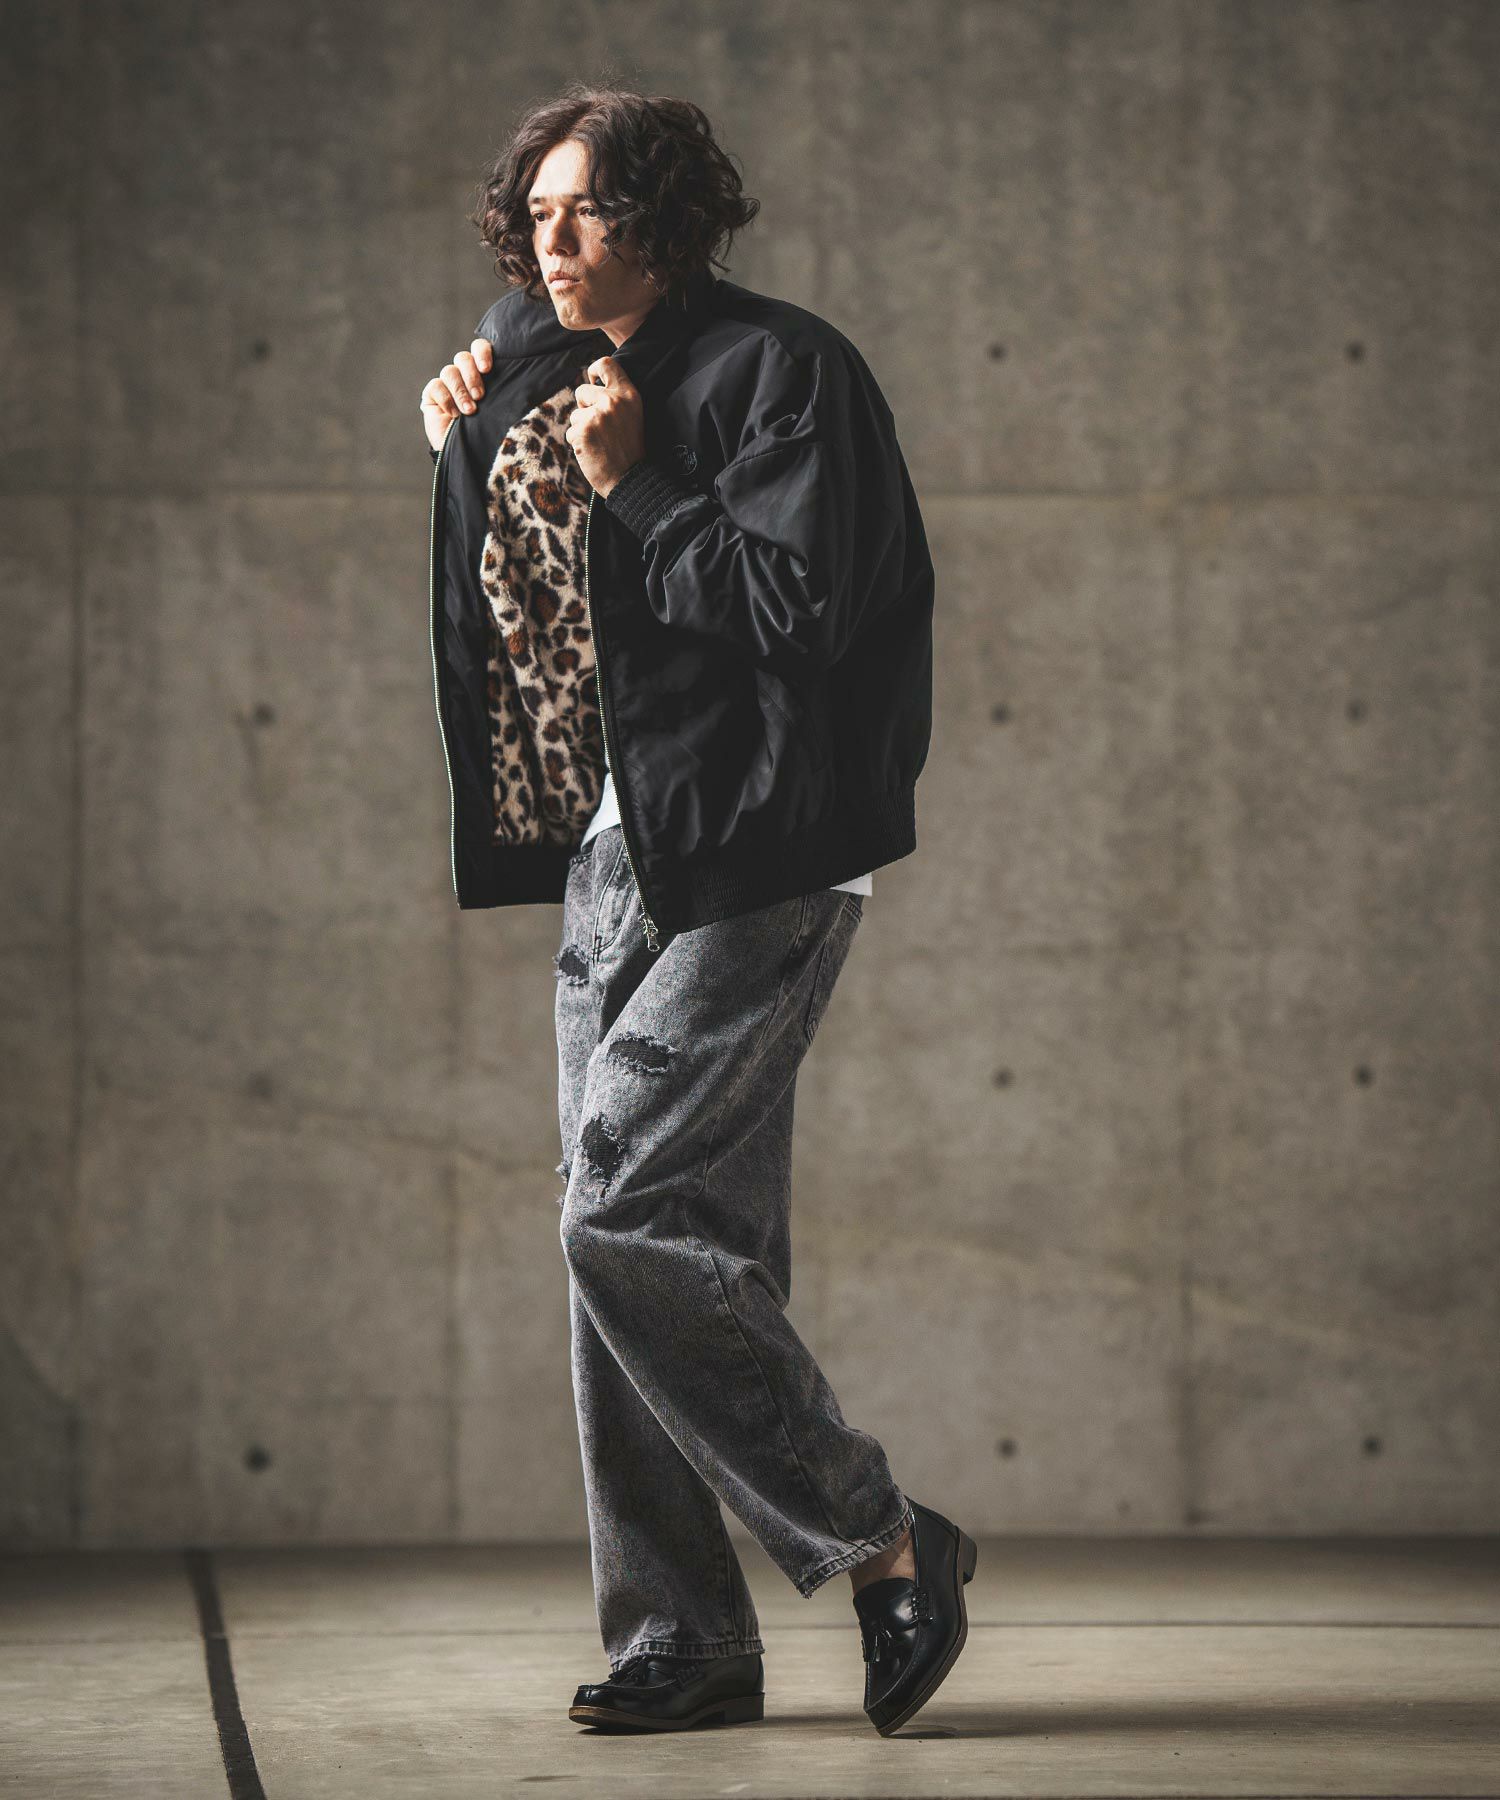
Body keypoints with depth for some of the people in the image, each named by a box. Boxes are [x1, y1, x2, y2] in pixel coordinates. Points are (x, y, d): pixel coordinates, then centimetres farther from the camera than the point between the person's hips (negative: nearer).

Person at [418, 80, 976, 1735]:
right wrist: (464, 457, 11)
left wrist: (629, 488, -15)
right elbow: (506, 621, 24)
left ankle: (885, 1547, -2)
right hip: (611, 857, 8)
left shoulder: (778, 370, -8)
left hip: (751, 867, -8)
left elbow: (799, 607, -17)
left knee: (626, 1213, -15)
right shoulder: (543, 386, 15)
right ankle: (684, 1636, 12)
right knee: (669, 1238, 7)